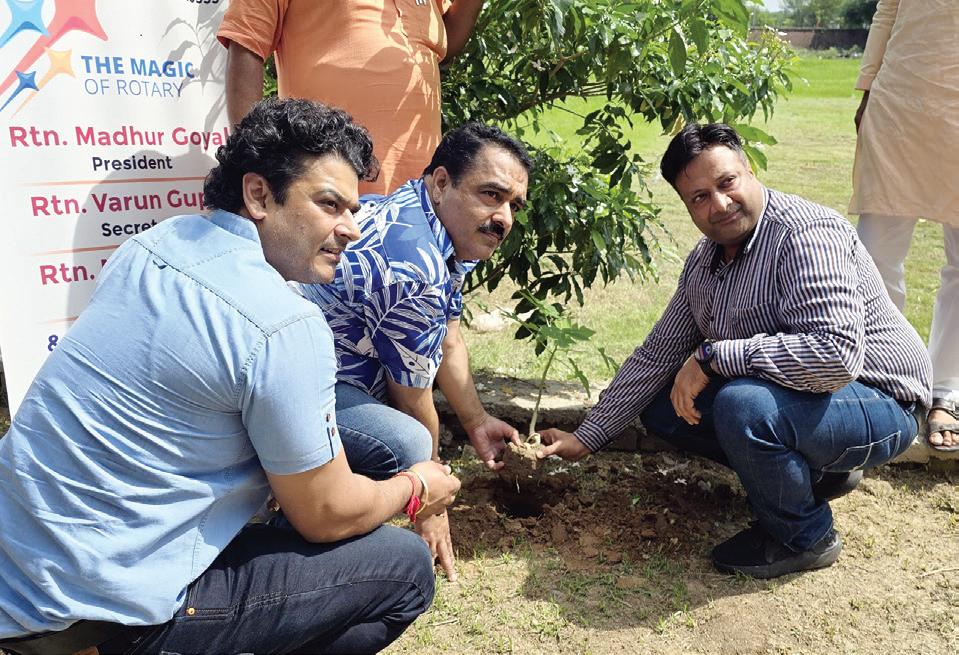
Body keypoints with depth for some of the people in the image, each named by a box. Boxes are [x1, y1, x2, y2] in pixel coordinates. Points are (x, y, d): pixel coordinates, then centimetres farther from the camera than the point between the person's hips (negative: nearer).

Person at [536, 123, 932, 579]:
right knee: (661, 405, 6)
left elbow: (836, 354, -36)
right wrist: (586, 438, 8)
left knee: (743, 405, -35)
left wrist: (712, 356, -29)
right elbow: (656, 355, 9)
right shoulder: (703, 262, 3)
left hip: (877, 404, -9)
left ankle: (804, 537, -6)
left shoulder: (807, 234, -24)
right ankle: (816, 472, 12)